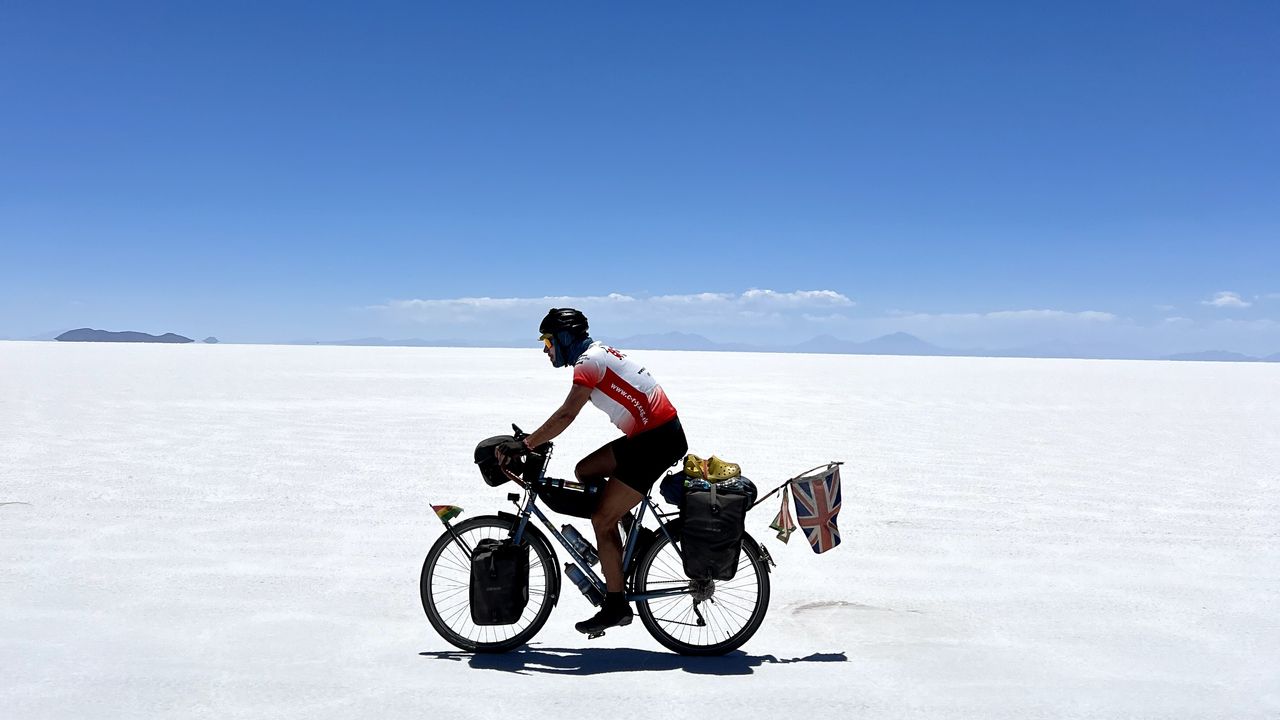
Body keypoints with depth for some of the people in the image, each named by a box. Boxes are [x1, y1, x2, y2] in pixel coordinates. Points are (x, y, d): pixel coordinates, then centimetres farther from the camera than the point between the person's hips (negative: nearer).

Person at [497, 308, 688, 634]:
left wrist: (524, 445, -18)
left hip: (657, 441, -10)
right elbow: (567, 414, 23)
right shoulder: (597, 354, 17)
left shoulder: (589, 361, -12)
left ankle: (616, 605, 4)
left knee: (602, 519, -4)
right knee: (585, 471, 14)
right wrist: (531, 439, 20)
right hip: (647, 435, 10)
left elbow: (566, 415, -22)